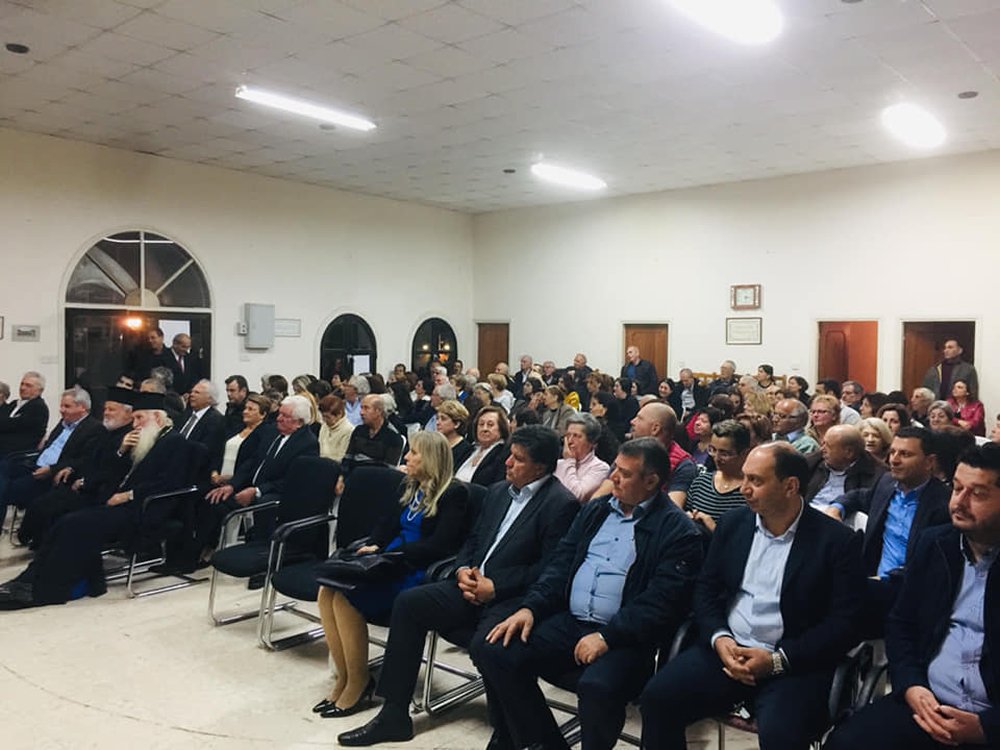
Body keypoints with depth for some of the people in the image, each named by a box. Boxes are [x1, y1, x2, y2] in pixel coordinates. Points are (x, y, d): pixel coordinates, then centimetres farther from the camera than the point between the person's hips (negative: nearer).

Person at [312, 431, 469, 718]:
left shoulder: (454, 494, -7)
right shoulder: (409, 487, 18)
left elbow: (439, 546, -15)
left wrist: (388, 551, -16)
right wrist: (373, 547, -3)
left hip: (418, 574, -8)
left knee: (346, 596, -24)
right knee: (327, 591, -16)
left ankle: (359, 684, -9)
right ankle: (343, 678, -7)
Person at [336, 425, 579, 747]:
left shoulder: (561, 505, -11)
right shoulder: (498, 491, 15)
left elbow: (549, 569, -16)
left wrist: (495, 586, -17)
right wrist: (463, 570, -1)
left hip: (514, 599, -8)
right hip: (475, 586, 8)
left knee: (485, 646, -34)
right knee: (408, 602, -5)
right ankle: (394, 714, 3)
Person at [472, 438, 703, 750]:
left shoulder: (677, 530, -5)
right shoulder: (595, 510, 15)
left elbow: (661, 601, -13)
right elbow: (560, 564, 13)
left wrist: (607, 637, -21)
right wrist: (530, 608, -2)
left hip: (624, 636, -6)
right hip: (569, 621, 6)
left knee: (597, 686, -36)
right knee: (491, 651, -12)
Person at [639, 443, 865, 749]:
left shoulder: (837, 540, -5)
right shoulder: (733, 523, 7)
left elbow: (843, 622, -9)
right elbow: (706, 589, 10)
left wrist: (778, 660, -17)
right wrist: (719, 638, -9)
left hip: (795, 662, -3)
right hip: (727, 649, 4)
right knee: (657, 697, -16)